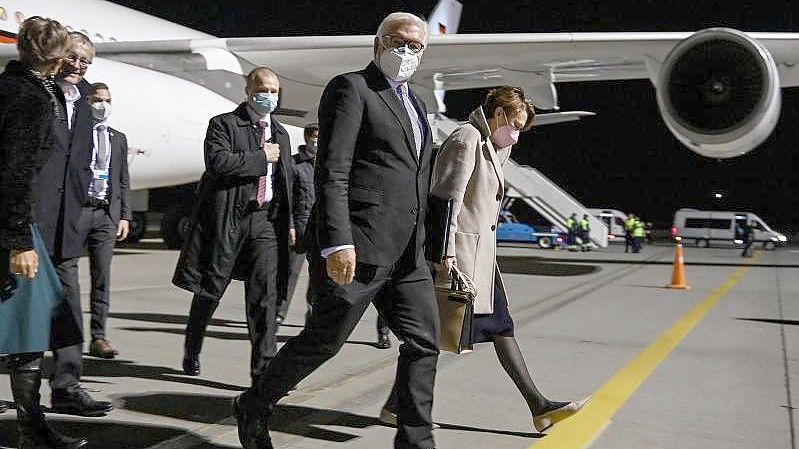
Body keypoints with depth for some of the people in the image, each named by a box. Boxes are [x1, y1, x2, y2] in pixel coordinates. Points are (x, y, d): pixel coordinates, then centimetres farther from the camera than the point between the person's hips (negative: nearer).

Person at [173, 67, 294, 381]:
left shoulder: (281, 133, 18)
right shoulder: (223, 124, -1)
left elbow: (287, 180, 23)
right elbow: (218, 163, -19)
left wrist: (289, 222, 17)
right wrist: (261, 157, -12)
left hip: (267, 220, 4)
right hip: (228, 218, -4)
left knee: (264, 294, -5)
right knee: (210, 289, 8)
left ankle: (264, 369, -5)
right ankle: (191, 352, 30)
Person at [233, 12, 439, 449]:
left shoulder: (416, 103, 20)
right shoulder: (350, 87, -5)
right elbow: (331, 173, -15)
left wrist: (421, 245, 21)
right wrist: (337, 243, -24)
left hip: (407, 253, 8)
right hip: (358, 248, -8)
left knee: (424, 343, 4)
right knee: (322, 341, 2)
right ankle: (254, 406, 25)